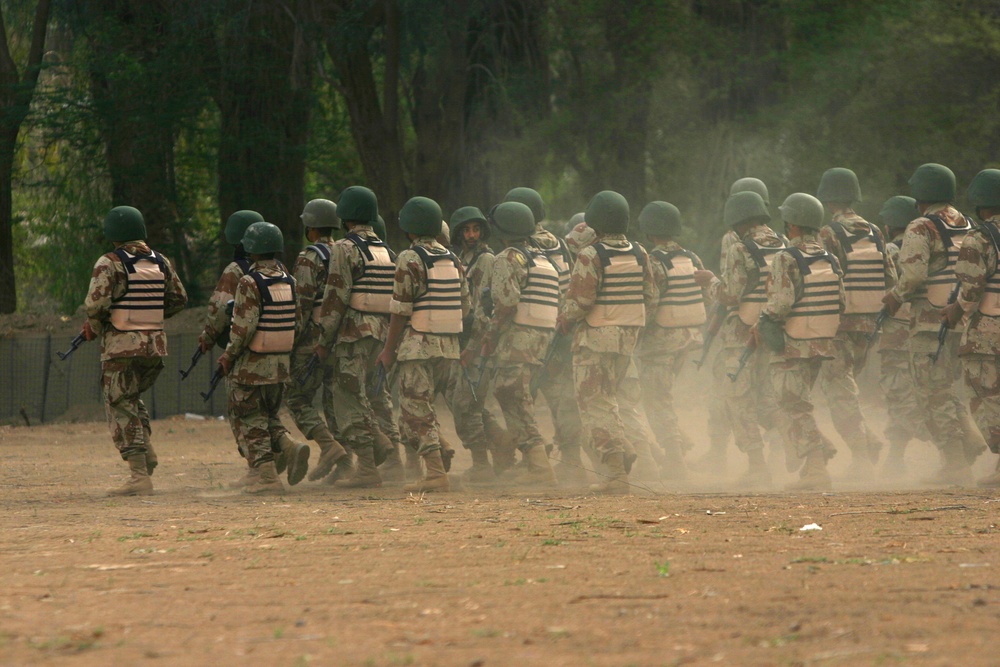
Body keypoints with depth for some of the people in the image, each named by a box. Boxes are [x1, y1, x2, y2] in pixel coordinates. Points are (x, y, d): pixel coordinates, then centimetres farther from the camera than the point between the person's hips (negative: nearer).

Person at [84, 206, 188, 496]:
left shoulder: (110, 264, -10)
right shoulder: (161, 262, 8)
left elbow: (96, 303, -19)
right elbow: (179, 299, 14)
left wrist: (95, 327, 1)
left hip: (122, 344, -6)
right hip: (156, 344, 6)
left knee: (121, 407, -2)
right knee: (132, 398, 26)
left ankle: (140, 475, -11)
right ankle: (146, 451, 9)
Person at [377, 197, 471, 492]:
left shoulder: (410, 259, -10)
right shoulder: (453, 260, 12)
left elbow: (400, 310, -12)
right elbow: (464, 307, 13)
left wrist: (389, 349, -5)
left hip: (419, 345, -7)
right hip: (450, 346, 7)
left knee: (416, 411, -5)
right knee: (425, 408, 20)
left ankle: (435, 472, -14)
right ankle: (435, 461, 16)